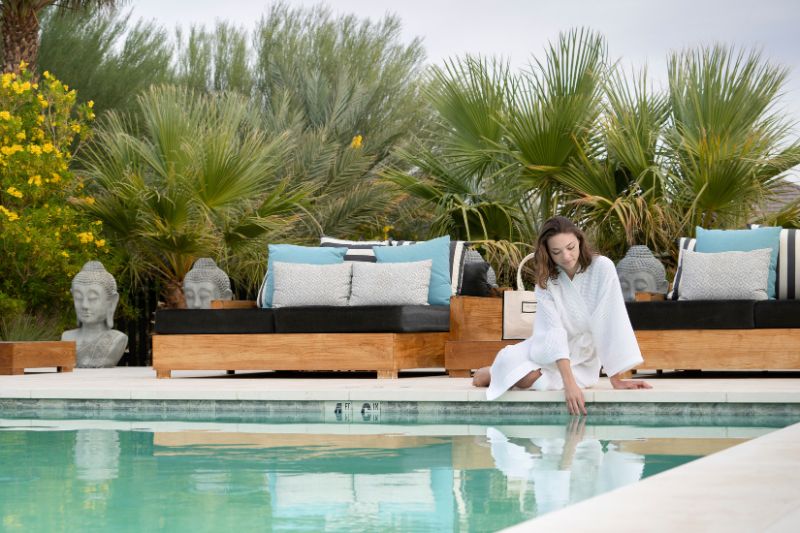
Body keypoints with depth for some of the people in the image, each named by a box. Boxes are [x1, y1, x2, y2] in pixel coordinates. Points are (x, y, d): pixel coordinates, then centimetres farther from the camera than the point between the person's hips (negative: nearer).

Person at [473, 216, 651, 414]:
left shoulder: (602, 267, -17)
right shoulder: (546, 280, -10)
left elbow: (610, 321, -22)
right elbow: (554, 331, -24)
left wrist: (616, 379, -27)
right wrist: (569, 383, -37)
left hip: (583, 359, -2)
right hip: (549, 351, 2)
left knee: (539, 381, -33)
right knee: (510, 359, -31)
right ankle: (495, 373, 7)